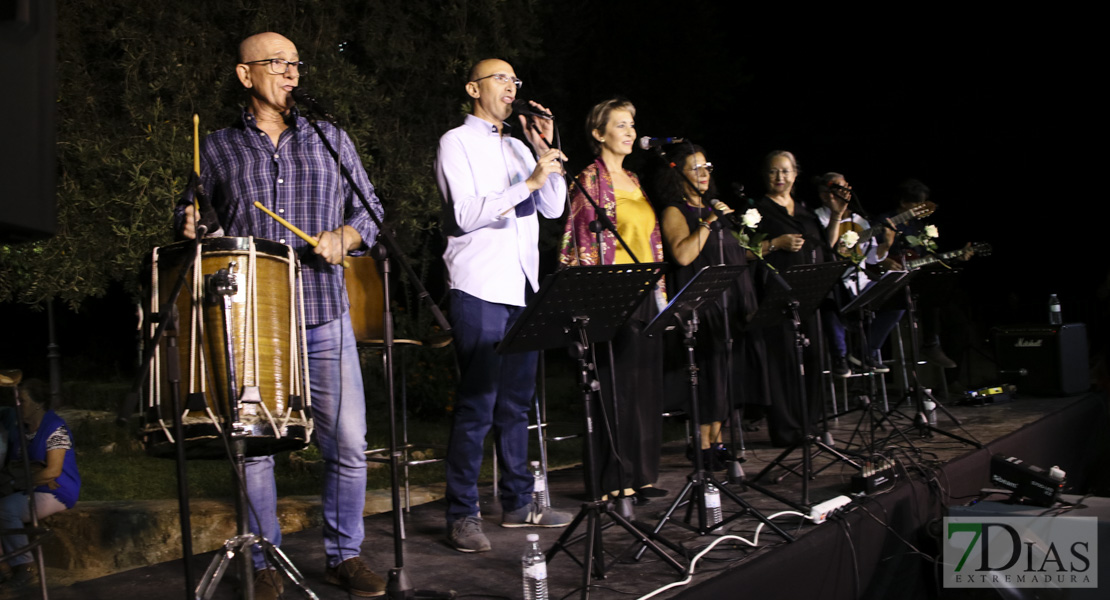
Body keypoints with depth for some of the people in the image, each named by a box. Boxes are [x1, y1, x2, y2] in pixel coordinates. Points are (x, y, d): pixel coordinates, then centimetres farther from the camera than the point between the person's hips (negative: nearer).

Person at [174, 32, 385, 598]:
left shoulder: (331, 140, 12)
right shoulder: (217, 149, 9)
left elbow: (369, 210, 13)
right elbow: (190, 216, 16)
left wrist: (343, 237, -6)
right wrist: (191, 228, -7)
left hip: (324, 315, 1)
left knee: (348, 441, 0)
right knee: (253, 442, 2)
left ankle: (344, 555, 16)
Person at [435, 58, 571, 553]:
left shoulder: (518, 147, 20)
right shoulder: (456, 142, -1)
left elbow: (552, 208, 13)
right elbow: (465, 214, -13)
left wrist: (548, 152, 2)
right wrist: (528, 184, -17)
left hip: (522, 288, 7)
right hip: (479, 288, -7)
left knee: (517, 400, 11)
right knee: (477, 403, -9)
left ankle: (518, 503, 18)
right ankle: (462, 515, -4)